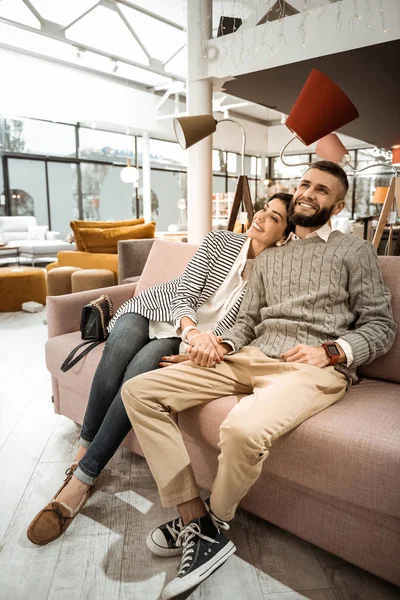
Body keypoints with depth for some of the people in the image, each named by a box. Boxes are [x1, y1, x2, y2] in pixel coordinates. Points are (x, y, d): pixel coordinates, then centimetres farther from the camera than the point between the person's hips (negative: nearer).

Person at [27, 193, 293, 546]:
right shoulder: (220, 241, -5)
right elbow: (184, 292, -14)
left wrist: (201, 344, -28)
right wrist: (193, 330, -35)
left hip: (189, 335, -1)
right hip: (151, 308, 1)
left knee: (142, 367, -32)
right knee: (121, 345, -32)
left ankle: (81, 479, -24)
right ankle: (84, 451, -17)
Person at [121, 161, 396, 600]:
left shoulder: (354, 252, 11)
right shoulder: (268, 258, 25)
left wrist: (330, 351, -12)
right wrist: (222, 344, 0)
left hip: (314, 367, -5)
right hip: (251, 358, 6)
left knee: (243, 429, -37)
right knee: (138, 391, -10)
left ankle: (216, 521, -3)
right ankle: (195, 519, -8)